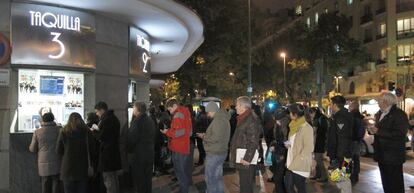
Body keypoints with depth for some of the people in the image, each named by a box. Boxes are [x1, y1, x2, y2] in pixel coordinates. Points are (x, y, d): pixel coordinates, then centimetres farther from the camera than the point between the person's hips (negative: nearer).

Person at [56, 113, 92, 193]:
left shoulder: (64, 132, -4)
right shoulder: (86, 131, -4)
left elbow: (58, 151, 1)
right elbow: (91, 149, -1)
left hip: (68, 168, 0)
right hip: (82, 168, 0)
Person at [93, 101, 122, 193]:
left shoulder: (106, 120, -16)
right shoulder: (114, 118, 14)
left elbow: (102, 137, -17)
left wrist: (94, 131, 0)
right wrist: (98, 130, 11)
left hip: (107, 153, -10)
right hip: (114, 151, 10)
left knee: (109, 180, -4)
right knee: (114, 178, 19)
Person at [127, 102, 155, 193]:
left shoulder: (137, 121, -17)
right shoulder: (150, 121, 8)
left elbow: (132, 138, -18)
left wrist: (129, 149, -3)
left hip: (138, 155, -8)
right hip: (150, 153, 8)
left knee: (139, 179, 3)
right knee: (147, 178, 17)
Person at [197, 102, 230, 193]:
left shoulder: (218, 120, -20)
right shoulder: (224, 118, 12)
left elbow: (216, 138, -26)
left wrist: (204, 137, -10)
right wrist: (206, 135, 9)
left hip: (214, 154, -10)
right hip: (221, 152, 10)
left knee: (210, 178, 1)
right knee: (218, 177, 20)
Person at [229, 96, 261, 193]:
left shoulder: (251, 119, -17)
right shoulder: (243, 118, 15)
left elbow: (253, 141, -22)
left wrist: (247, 158, -22)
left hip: (246, 160, -10)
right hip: (241, 158, 10)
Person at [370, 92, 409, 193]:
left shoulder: (399, 114, -13)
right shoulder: (379, 114, 13)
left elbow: (400, 134, -23)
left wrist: (378, 131, -24)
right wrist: (373, 130, 0)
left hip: (393, 155, -8)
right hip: (382, 154, 8)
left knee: (395, 182, 0)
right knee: (385, 181, 16)